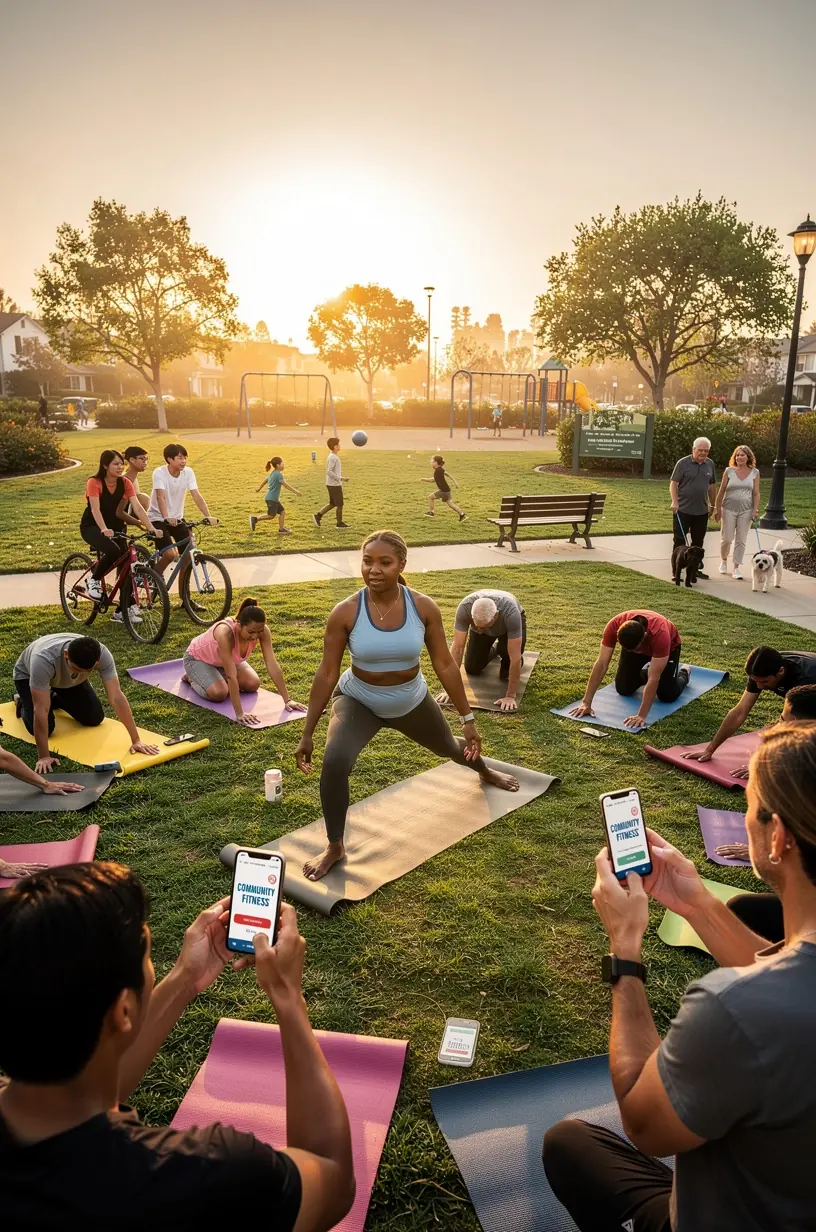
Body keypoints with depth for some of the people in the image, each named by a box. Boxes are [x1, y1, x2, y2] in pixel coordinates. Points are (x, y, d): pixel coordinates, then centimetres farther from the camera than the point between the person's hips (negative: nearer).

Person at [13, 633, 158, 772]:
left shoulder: (102, 654, -38)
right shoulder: (43, 660, -48)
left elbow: (116, 697, -37)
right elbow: (41, 710, -45)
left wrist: (136, 740, -39)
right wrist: (43, 756, -43)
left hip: (67, 678, 3)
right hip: (28, 675, -3)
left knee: (94, 718, -4)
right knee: (44, 728, -16)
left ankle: (55, 698, 25)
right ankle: (22, 699, 17)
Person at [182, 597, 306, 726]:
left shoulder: (261, 630, -29)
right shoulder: (225, 632, -44)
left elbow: (272, 665, -27)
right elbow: (231, 676, -45)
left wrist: (287, 700, -29)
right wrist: (239, 713, -46)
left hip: (224, 660, 6)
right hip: (197, 658, -5)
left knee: (253, 685, -10)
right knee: (219, 693, -27)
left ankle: (218, 676, 16)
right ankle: (192, 678, 6)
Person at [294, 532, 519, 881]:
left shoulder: (424, 608, -20)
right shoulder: (345, 613, -24)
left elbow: (445, 665, -10)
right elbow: (327, 674, -17)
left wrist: (467, 719, -6)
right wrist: (307, 734, -14)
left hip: (411, 702, 2)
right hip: (358, 700, -2)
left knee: (448, 747, 26)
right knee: (334, 762, -29)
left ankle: (485, 772, 66)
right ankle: (335, 848, -5)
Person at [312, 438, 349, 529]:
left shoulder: (333, 456, 11)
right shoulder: (333, 458, -18)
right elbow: (329, 472, -25)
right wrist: (340, 479, -25)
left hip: (332, 484, 9)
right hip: (334, 485, -9)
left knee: (333, 504, 17)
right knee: (339, 504, 3)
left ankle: (317, 516, 16)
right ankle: (340, 523, 13)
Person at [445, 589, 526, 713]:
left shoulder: (511, 613, -46)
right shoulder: (465, 608, -41)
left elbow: (515, 656, -42)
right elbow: (457, 647, -36)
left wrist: (510, 696, -41)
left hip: (508, 625, -2)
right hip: (481, 623, 2)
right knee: (472, 669, -3)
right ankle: (494, 650, 27)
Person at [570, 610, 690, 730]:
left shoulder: (660, 634, -46)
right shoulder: (614, 625, -39)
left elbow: (653, 678, -44)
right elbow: (602, 664, -36)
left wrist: (641, 715, -49)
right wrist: (586, 703, -38)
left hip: (668, 645, -3)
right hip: (635, 643, 3)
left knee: (667, 695, -9)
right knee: (623, 689, -3)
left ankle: (683, 671, 23)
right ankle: (645, 671, 27)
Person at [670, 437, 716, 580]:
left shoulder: (710, 464, 8)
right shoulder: (683, 463, -7)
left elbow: (711, 486, 16)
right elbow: (673, 483, -8)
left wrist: (712, 504, 17)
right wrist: (675, 502, -20)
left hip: (702, 511, 5)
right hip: (683, 510, -5)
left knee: (698, 542, 11)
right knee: (680, 541, 1)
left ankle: (694, 568, 22)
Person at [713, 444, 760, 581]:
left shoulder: (754, 473, 3)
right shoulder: (729, 471, -1)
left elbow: (756, 493, 5)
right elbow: (721, 491, 2)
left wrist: (755, 509, -3)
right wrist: (717, 509, 1)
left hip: (746, 510, 1)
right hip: (729, 509, -1)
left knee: (741, 540, 3)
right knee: (726, 539, 2)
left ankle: (736, 568, 11)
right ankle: (724, 560, 30)